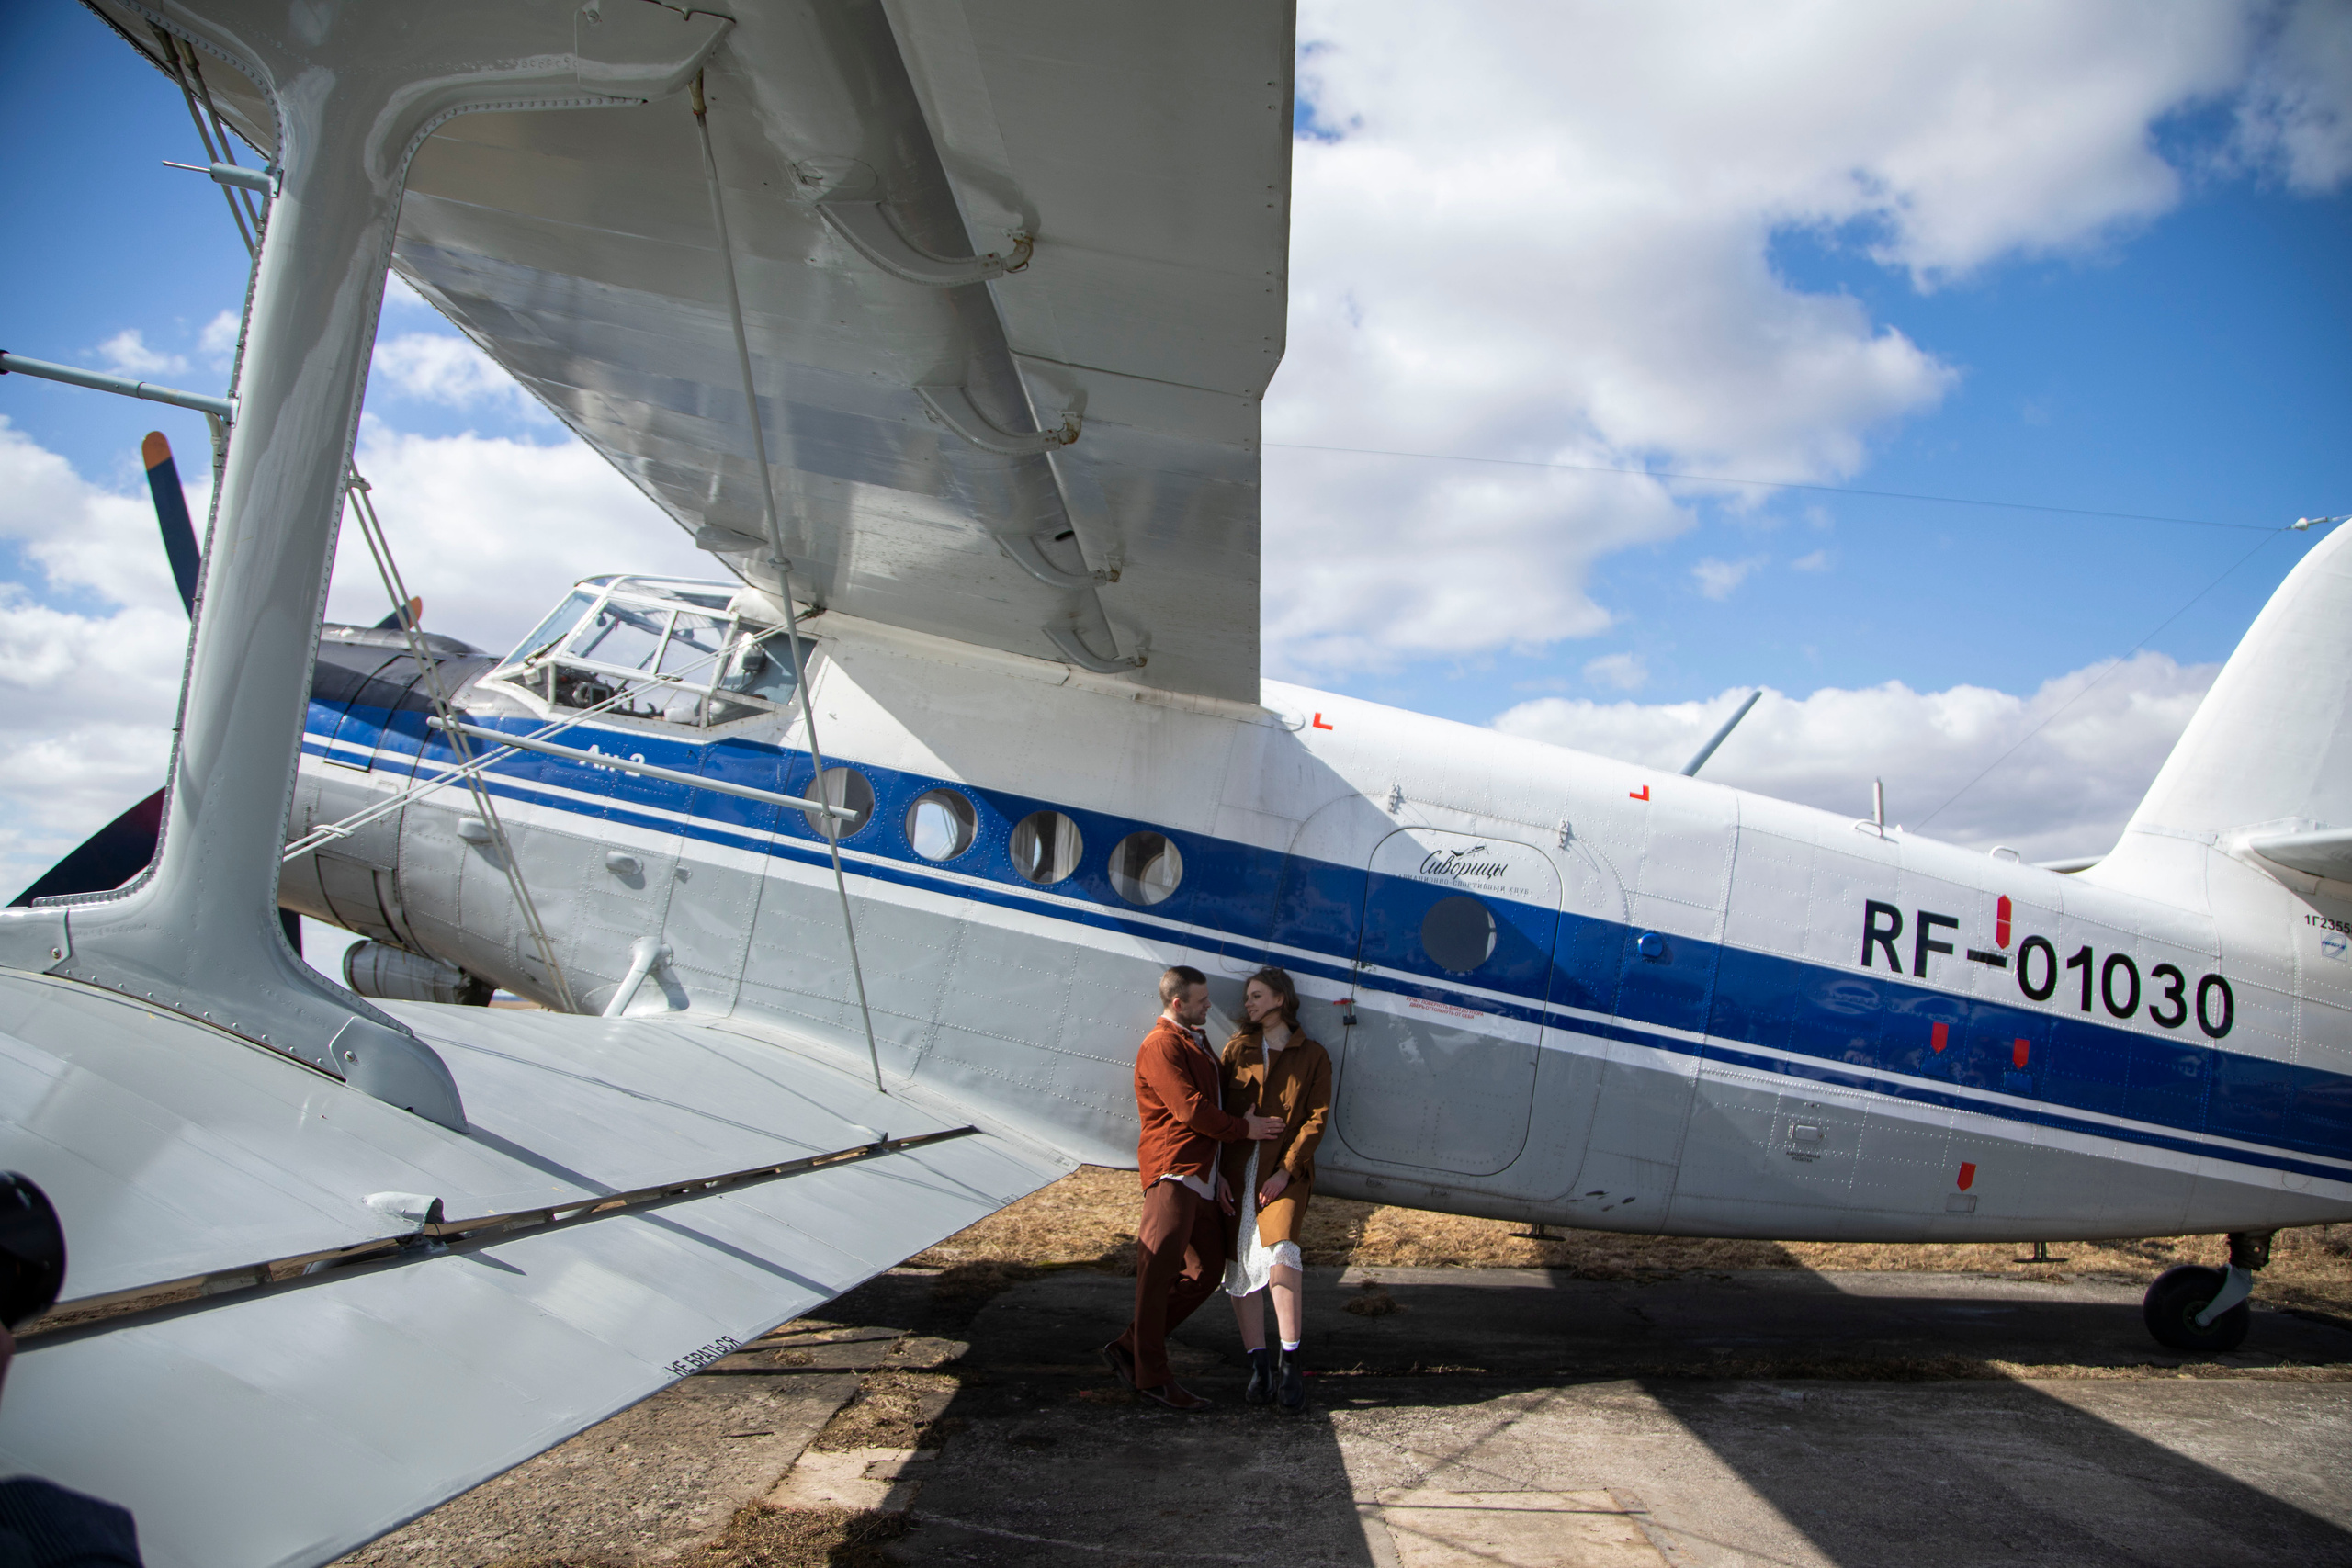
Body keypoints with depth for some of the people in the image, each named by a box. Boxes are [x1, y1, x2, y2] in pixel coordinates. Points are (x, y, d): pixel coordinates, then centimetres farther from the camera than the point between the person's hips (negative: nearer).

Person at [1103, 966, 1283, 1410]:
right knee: (1158, 1269, -6)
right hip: (1172, 1173, -10)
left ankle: (1130, 1349, 15)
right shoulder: (1161, 1046, -8)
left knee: (1207, 1271, 10)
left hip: (1201, 1176, 10)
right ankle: (1151, 1374, 0)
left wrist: (1218, 1173, 15)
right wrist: (1244, 1129, -4)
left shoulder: (1195, 1043, 22)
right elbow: (1191, 1110, -16)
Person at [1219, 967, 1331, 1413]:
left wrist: (1286, 1170, -11)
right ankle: (1259, 1363, 7)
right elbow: (1219, 1108, 10)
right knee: (1239, 1263, -1)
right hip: (1237, 1169, 3)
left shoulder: (1312, 1056, 7)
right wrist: (1217, 1172, -1)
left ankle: (1291, 1361, -16)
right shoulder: (1238, 1049, 15)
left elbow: (1317, 1118, 0)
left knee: (1280, 1248, -23)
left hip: (1285, 1172, -3)